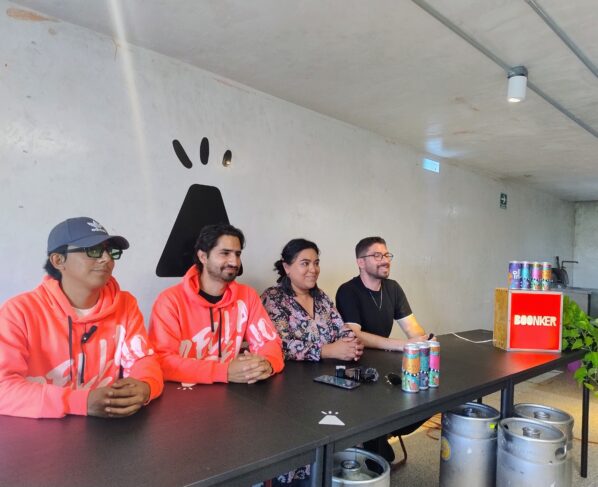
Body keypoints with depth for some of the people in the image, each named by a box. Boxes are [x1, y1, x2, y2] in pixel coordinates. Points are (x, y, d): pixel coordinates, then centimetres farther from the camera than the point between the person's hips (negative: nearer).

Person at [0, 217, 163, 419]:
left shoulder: (125, 305, 1)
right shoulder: (20, 311, -9)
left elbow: (144, 362, -1)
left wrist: (143, 388, -23)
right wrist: (83, 402, -28)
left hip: (107, 427, 3)